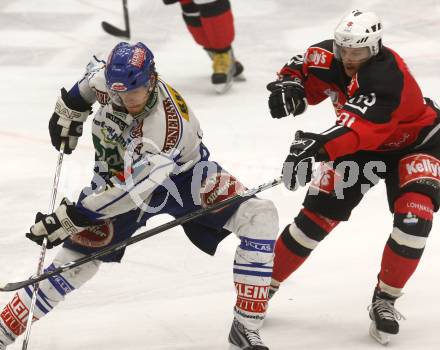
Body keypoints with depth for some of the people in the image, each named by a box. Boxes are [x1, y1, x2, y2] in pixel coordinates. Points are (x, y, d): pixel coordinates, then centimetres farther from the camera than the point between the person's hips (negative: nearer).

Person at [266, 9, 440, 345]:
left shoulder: (386, 75, -39)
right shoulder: (327, 57, -19)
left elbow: (357, 127, -53)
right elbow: (301, 67, 4)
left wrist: (318, 148, -68)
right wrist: (290, 84, -20)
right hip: (361, 145, 5)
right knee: (317, 214, -4)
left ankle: (385, 300, -8)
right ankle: (267, 285, 12)